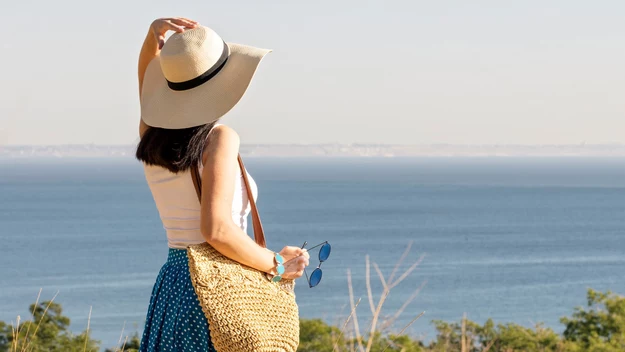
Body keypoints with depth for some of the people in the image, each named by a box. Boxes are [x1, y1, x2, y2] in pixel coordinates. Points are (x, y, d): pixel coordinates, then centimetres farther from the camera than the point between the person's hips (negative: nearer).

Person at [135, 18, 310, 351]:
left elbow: (148, 74, 27)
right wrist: (276, 266, -9)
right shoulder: (219, 138, -13)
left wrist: (156, 31, 7)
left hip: (170, 287, 7)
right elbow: (216, 229, -22)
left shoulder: (152, 134, 7)